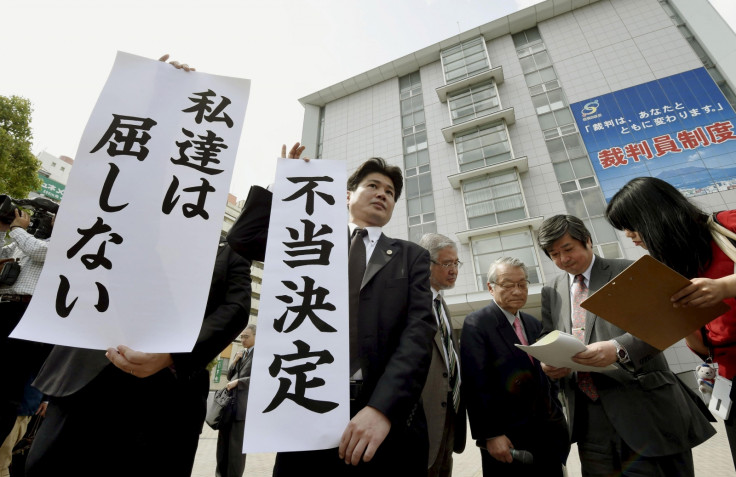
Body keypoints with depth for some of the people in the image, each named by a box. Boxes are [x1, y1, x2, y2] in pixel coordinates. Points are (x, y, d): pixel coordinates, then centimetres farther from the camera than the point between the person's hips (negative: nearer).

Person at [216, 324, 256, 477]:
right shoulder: (240, 354, 17)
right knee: (223, 442, 17)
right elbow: (230, 376, 19)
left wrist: (238, 381, -17)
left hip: (243, 405, -8)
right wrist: (235, 361, 2)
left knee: (237, 446, 2)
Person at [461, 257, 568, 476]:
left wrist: (556, 415, 9)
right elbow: (476, 385, -16)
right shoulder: (476, 324, -12)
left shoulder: (534, 324, 11)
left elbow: (544, 376, 18)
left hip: (547, 433, 6)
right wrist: (490, 435, -17)